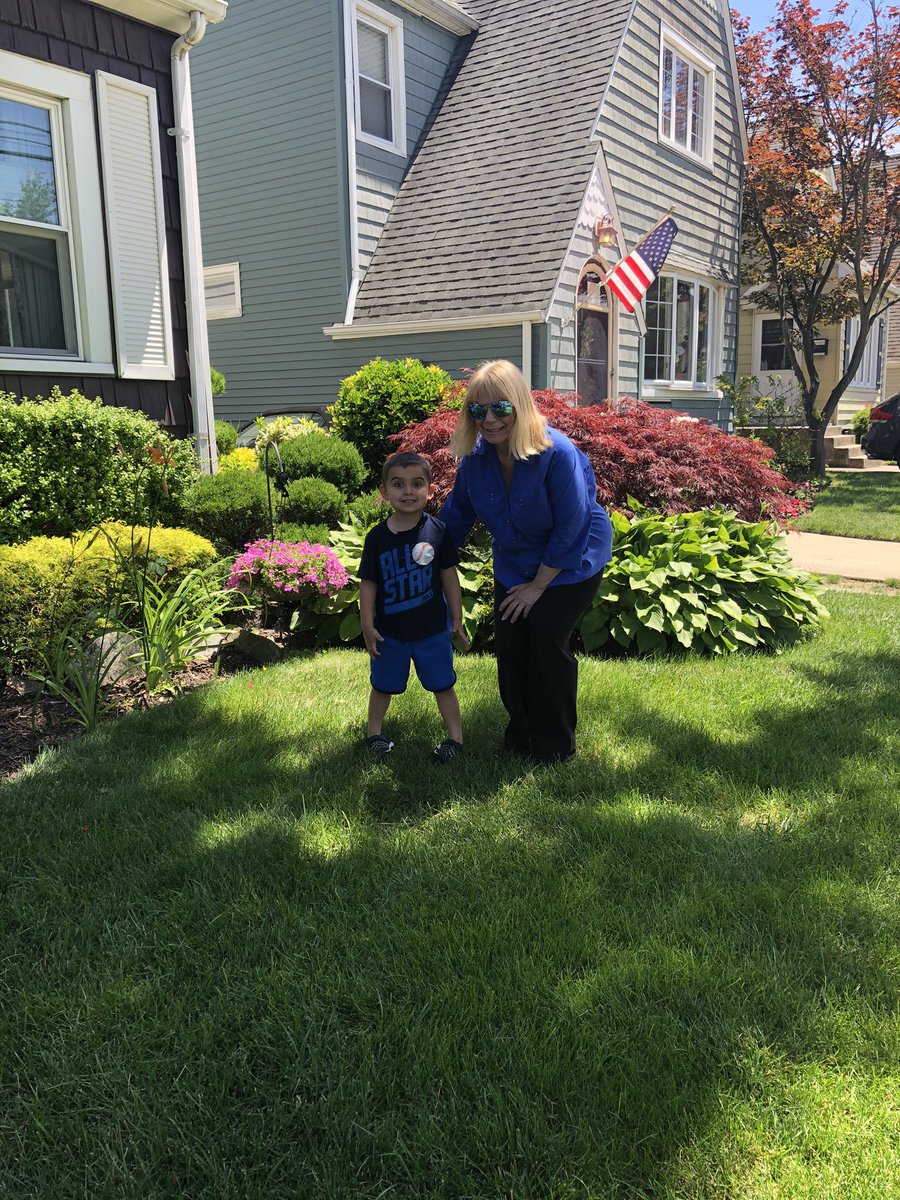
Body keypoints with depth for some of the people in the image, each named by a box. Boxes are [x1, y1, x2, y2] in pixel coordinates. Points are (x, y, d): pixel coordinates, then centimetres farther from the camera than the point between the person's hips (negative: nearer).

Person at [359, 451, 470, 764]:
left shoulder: (437, 531, -10)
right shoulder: (377, 537, -8)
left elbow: (449, 575, -2)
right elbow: (368, 583, -3)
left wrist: (457, 619, 0)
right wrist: (368, 625, -5)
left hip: (432, 629, -1)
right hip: (390, 631, 1)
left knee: (442, 685, 11)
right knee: (383, 685, 17)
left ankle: (455, 736, 28)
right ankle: (374, 731, 38)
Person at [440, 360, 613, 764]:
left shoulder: (558, 454, -31)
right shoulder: (476, 457, -14)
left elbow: (570, 529, -24)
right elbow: (455, 516, 1)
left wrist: (539, 585, -18)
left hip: (570, 564, -6)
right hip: (514, 564, 6)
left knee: (547, 639, -9)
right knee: (509, 645, 6)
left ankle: (555, 747, 9)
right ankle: (520, 737, 26)